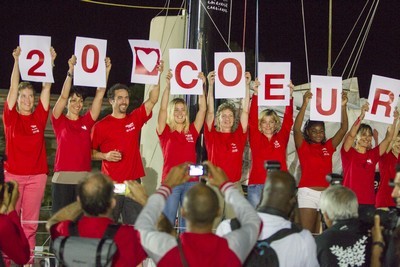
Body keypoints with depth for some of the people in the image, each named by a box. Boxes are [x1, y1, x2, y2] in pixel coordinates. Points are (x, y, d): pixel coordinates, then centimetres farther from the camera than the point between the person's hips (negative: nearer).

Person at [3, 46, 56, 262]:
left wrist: (50, 62, -1)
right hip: (13, 174, -2)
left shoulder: (39, 117, 7)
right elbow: (13, 87, -4)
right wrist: (17, 61, -10)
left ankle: (28, 259, 8)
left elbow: (46, 87, 3)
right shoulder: (11, 117, 3)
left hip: (37, 175, 2)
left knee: (30, 220, 4)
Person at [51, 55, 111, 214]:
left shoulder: (87, 121, 12)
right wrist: (71, 71, -16)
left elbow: (99, 95, 6)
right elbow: (63, 95, -7)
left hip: (84, 177, 3)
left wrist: (106, 71, 0)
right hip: (62, 177, -2)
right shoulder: (59, 121, 5)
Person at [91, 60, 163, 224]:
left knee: (135, 225, 3)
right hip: (111, 183, -3)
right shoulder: (101, 126, 0)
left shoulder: (135, 119, 10)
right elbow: (90, 152, 3)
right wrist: (105, 155, -14)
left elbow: (152, 100, 4)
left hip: (133, 182, 3)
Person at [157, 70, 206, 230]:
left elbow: (202, 109, 6)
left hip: (191, 182, 3)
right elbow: (162, 109, -9)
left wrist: (202, 86, -1)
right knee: (167, 223, -3)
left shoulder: (192, 131, 11)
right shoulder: (165, 131, 3)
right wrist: (168, 86, -17)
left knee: (188, 223, 7)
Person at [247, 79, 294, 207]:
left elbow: (288, 120, 3)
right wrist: (256, 94, -12)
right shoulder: (255, 138, 8)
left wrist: (290, 96, -7)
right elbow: (252, 119, -2)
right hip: (256, 186, -1)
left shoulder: (281, 138, 11)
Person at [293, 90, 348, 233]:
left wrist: (343, 106, -4)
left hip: (326, 193, 4)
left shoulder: (328, 146, 13)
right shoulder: (303, 146, 3)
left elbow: (343, 129, 8)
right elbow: (296, 129, -13)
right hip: (308, 192, -4)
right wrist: (305, 104, -22)